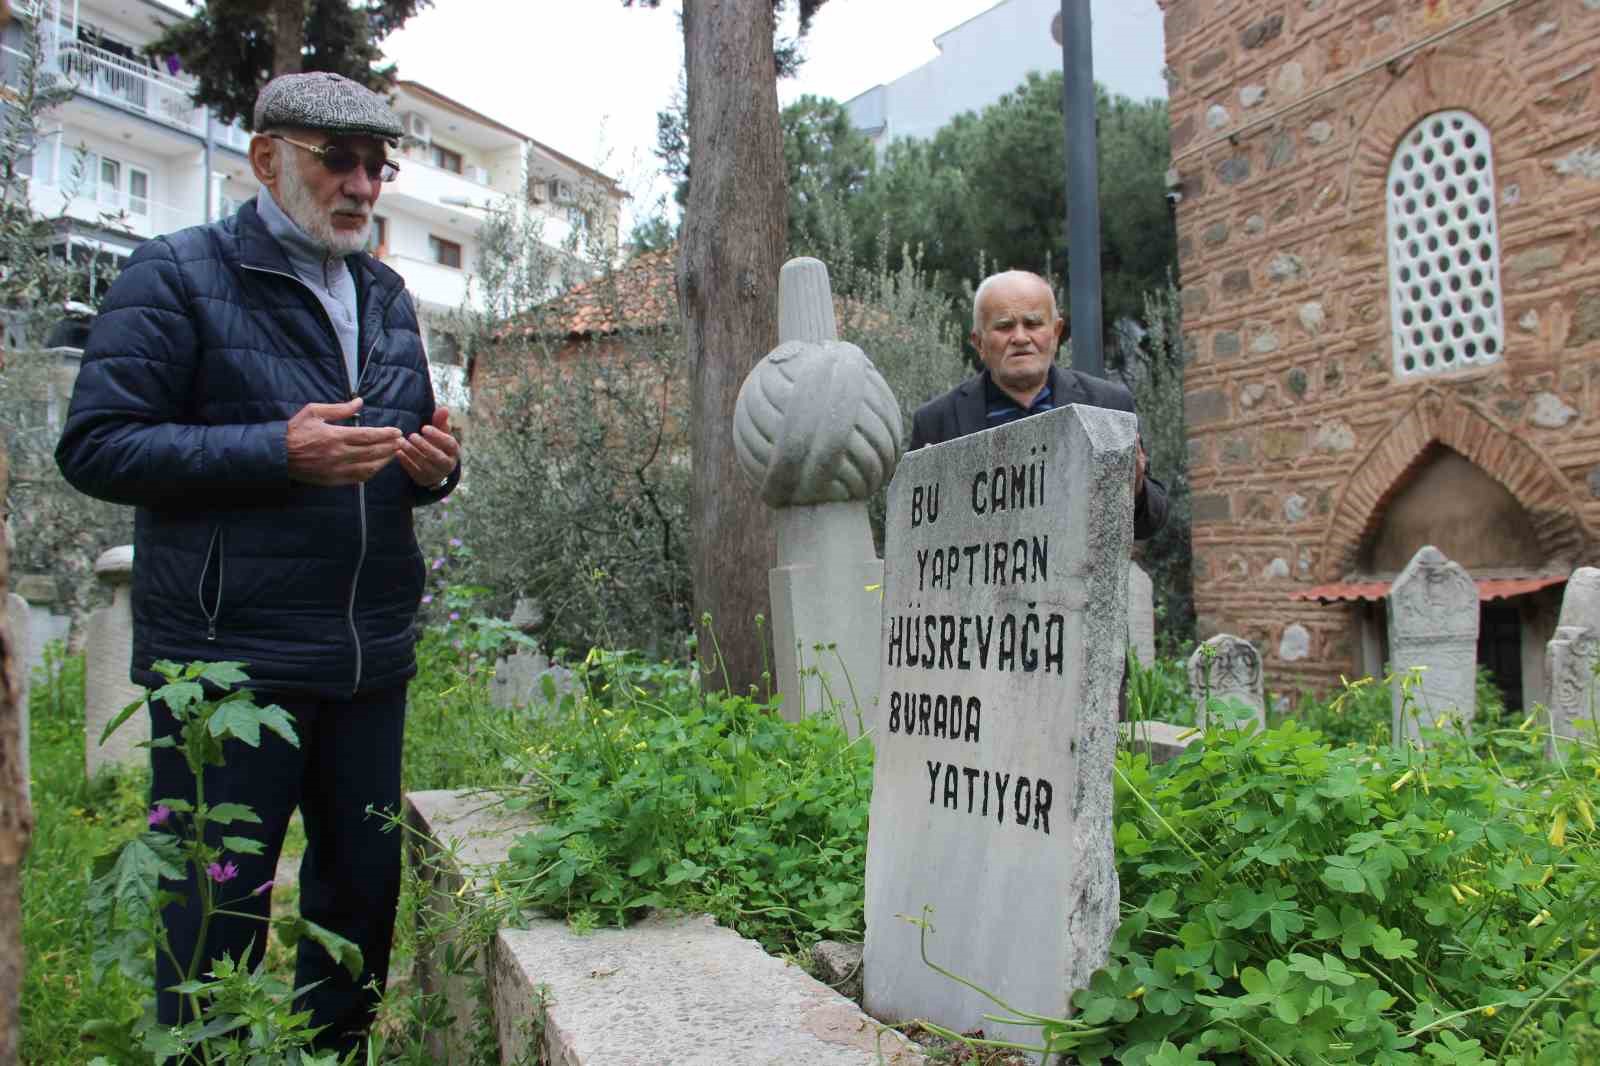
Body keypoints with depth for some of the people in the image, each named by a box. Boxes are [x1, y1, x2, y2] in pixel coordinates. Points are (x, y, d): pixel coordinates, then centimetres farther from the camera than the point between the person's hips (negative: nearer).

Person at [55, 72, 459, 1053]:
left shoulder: (384, 294, 16)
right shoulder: (179, 274, -3)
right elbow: (97, 445, -9)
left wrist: (434, 465, 0)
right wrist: (279, 450, -20)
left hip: (371, 660, 6)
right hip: (230, 664, -6)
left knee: (365, 889, 15)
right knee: (217, 911, 3)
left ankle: (339, 1047, 33)